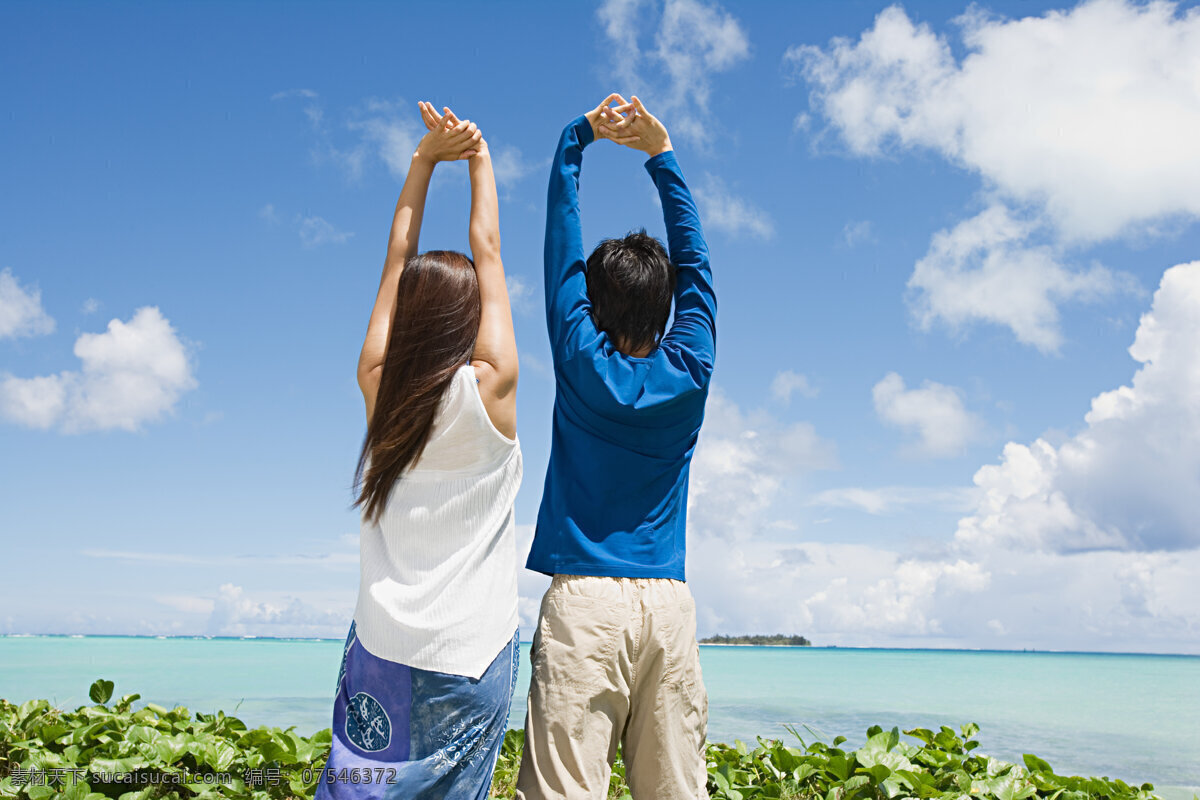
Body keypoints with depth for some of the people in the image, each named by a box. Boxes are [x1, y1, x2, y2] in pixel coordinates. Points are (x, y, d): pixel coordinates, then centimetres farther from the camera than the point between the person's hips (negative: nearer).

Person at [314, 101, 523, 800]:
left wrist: (426, 158, 14)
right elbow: (488, 251, 2)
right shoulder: (489, 390, -9)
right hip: (471, 653, -3)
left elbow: (398, 259, 9)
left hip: (383, 650, 3)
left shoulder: (380, 388, 0)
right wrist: (480, 157, 14)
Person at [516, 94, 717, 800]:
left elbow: (562, 246, 7)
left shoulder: (583, 361, 0)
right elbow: (695, 260, 15)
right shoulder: (690, 371, 4)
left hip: (586, 600, -3)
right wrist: (662, 154, 19)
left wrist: (579, 138, 15)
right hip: (669, 605, 3)